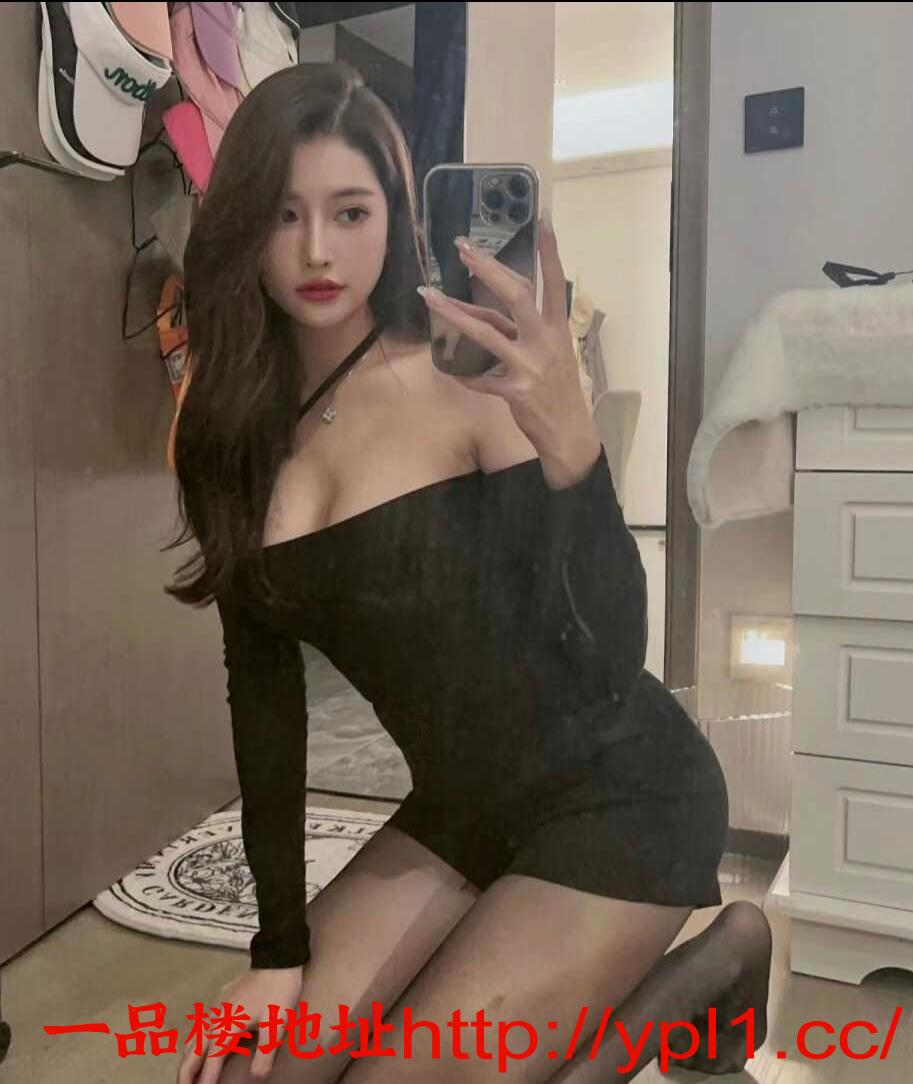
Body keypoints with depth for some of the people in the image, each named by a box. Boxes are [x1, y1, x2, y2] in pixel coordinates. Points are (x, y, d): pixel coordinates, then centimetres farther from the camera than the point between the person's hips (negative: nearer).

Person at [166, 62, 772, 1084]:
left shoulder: (471, 379, -19)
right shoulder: (231, 430, -2)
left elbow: (606, 662, -23)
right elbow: (263, 686, 1)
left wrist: (568, 443, -40)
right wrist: (279, 945, 1)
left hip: (619, 794, -5)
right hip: (461, 807, 6)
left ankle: (711, 967, 14)